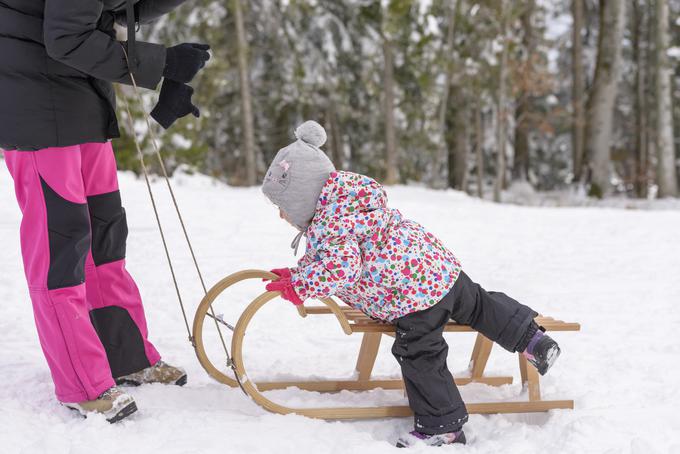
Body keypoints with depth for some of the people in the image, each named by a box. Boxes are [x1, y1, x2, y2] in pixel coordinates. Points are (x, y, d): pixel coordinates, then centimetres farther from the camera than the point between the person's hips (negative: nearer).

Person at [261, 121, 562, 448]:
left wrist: (299, 286, -19)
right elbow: (325, 255, 27)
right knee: (477, 305, 28)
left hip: (414, 292, -9)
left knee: (419, 355, 4)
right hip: (441, 265, 9)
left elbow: (341, 267, -30)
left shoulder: (329, 224, -17)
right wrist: (295, 273, 17)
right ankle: (531, 338, 34)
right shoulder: (343, 200, 16)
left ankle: (443, 427, 16)